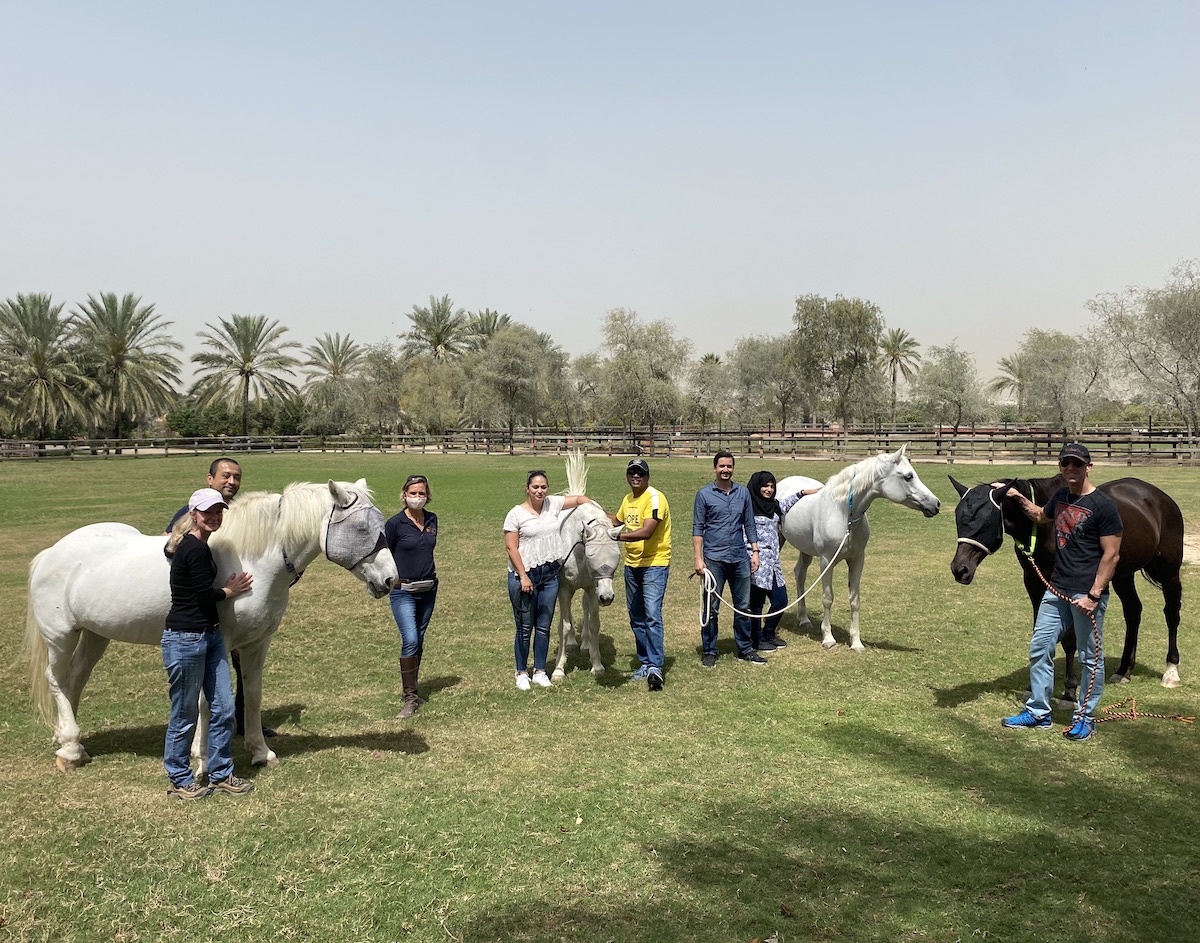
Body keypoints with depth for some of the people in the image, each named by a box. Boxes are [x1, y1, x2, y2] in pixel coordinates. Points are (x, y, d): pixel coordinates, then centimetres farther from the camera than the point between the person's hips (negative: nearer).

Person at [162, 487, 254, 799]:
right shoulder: (195, 549, -19)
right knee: (185, 715, 6)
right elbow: (205, 594, -16)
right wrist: (230, 590, 0)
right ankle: (180, 780, 21)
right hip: (186, 639, -10)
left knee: (223, 709, 11)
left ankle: (220, 775, 22)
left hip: (210, 635, 10)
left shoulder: (197, 545, 11)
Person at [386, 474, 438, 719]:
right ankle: (410, 698, -10)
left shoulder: (432, 520, 4)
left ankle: (411, 688, 25)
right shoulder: (395, 523, -11)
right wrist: (394, 578, -6)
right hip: (404, 591, -5)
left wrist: (429, 574, 13)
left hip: (429, 589, 6)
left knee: (419, 642, 13)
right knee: (410, 641, -15)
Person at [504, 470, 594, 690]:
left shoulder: (553, 504, 5)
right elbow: (511, 548, -10)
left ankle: (540, 671, 23)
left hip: (550, 574, 4)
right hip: (524, 575, -4)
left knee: (543, 626, 11)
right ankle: (521, 673, 18)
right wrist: (523, 577, -15)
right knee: (525, 627, 4)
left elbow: (579, 499, 16)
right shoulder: (516, 514, -7)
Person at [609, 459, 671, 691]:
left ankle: (655, 667, -13)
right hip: (631, 565, 8)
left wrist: (617, 536, -30)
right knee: (636, 618, 12)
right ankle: (645, 664, 23)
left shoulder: (654, 498, -15)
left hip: (655, 564, -8)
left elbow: (646, 532, -27)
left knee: (652, 615, -16)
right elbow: (617, 520, 31)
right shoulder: (628, 499, 11)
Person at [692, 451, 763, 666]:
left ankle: (745, 650, 21)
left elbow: (749, 525, 13)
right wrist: (698, 559, -8)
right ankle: (709, 652, 13)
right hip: (714, 559, -3)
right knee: (710, 608, 3)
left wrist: (755, 552, 6)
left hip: (740, 559, 3)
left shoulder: (743, 493, 8)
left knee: (743, 607, 10)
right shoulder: (704, 494, -2)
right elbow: (698, 528, -2)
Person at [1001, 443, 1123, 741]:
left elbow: (1111, 555, -15)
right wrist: (1019, 499, 18)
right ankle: (1038, 712, 20)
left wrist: (1093, 596, -19)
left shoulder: (1102, 505, -13)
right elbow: (1041, 517, 33)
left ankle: (1085, 717, 20)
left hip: (1086, 593, -7)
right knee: (1039, 648, 9)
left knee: (1090, 657, 6)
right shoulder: (1060, 497, 9)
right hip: (1057, 589, 7)